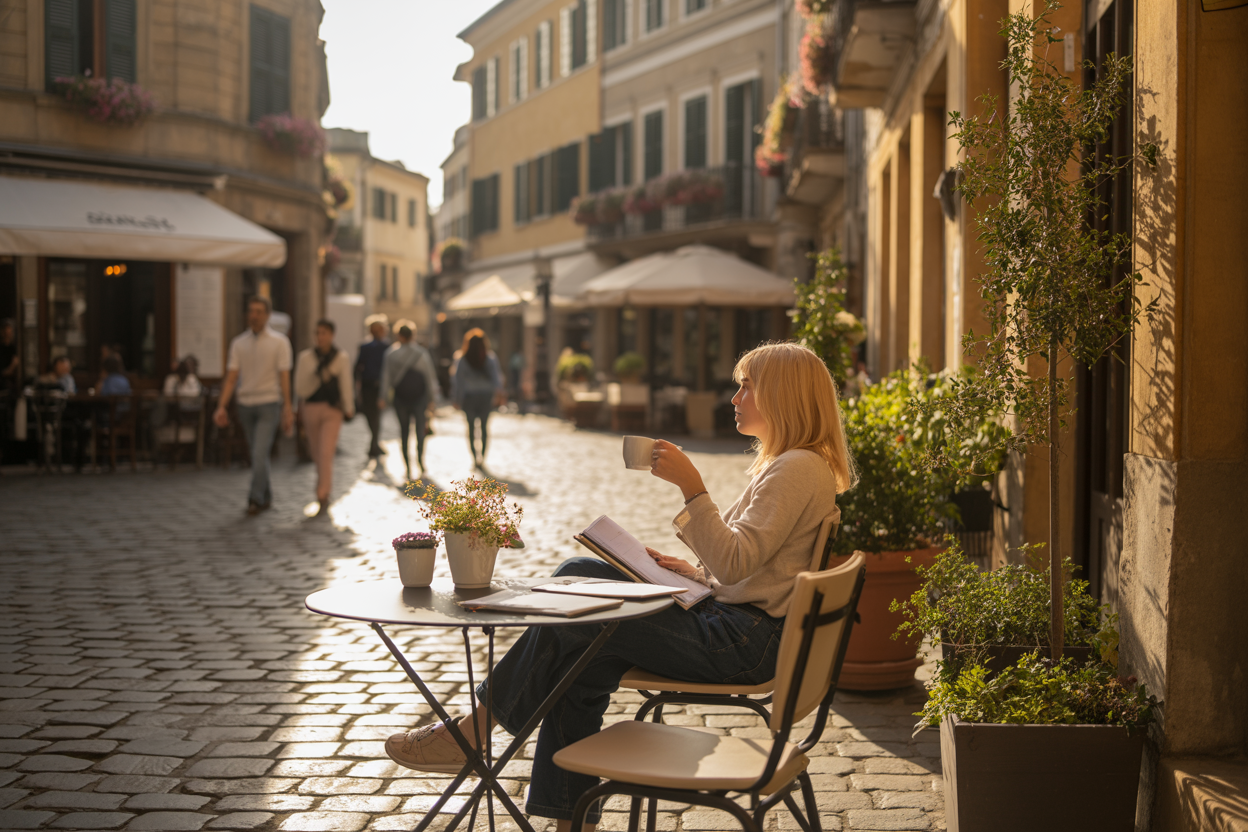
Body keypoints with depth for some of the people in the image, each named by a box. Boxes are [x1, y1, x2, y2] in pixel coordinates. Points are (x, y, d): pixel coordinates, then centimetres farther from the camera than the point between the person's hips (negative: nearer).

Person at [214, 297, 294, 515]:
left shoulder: (279, 342, -1)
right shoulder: (238, 343, 7)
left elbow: (284, 377, -4)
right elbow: (231, 377, 3)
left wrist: (287, 409, -11)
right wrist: (221, 407, -6)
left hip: (269, 403, -4)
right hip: (245, 404, 4)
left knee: (259, 453, -14)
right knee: (257, 455, 11)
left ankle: (256, 499, -12)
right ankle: (266, 497, 22)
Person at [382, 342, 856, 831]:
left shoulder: (800, 468, -13)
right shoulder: (782, 464, 19)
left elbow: (734, 564, -22)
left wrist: (691, 485, -25)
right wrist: (693, 571, 7)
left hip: (745, 641, -10)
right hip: (725, 615, 10)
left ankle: (474, 731, 2)